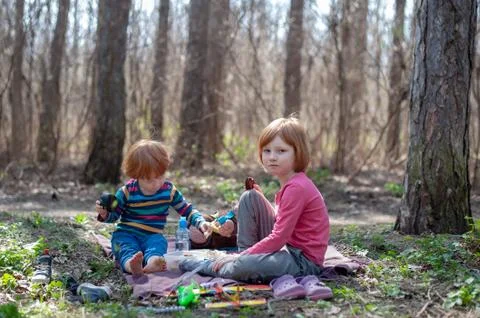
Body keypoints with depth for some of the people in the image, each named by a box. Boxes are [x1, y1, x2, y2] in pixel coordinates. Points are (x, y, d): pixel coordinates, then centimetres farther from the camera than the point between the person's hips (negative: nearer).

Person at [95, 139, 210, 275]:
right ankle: (130, 263, -67)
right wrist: (104, 214, -17)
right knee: (127, 248, -34)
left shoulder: (169, 190, 0)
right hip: (126, 233, 0)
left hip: (153, 236, 1)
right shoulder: (127, 191, -4)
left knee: (159, 243, -33)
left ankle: (152, 261, -67)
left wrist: (201, 222, -10)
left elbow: (187, 210, 8)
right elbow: (114, 214, 7)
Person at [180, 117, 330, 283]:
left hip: (305, 261, -10)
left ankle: (207, 266, -1)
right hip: (286, 246, 10)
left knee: (245, 266, -34)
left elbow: (278, 238, -23)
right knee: (249, 197, 6)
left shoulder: (297, 188, -20)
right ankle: (245, 254, 2)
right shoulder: (290, 183, 9)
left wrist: (242, 257, -20)